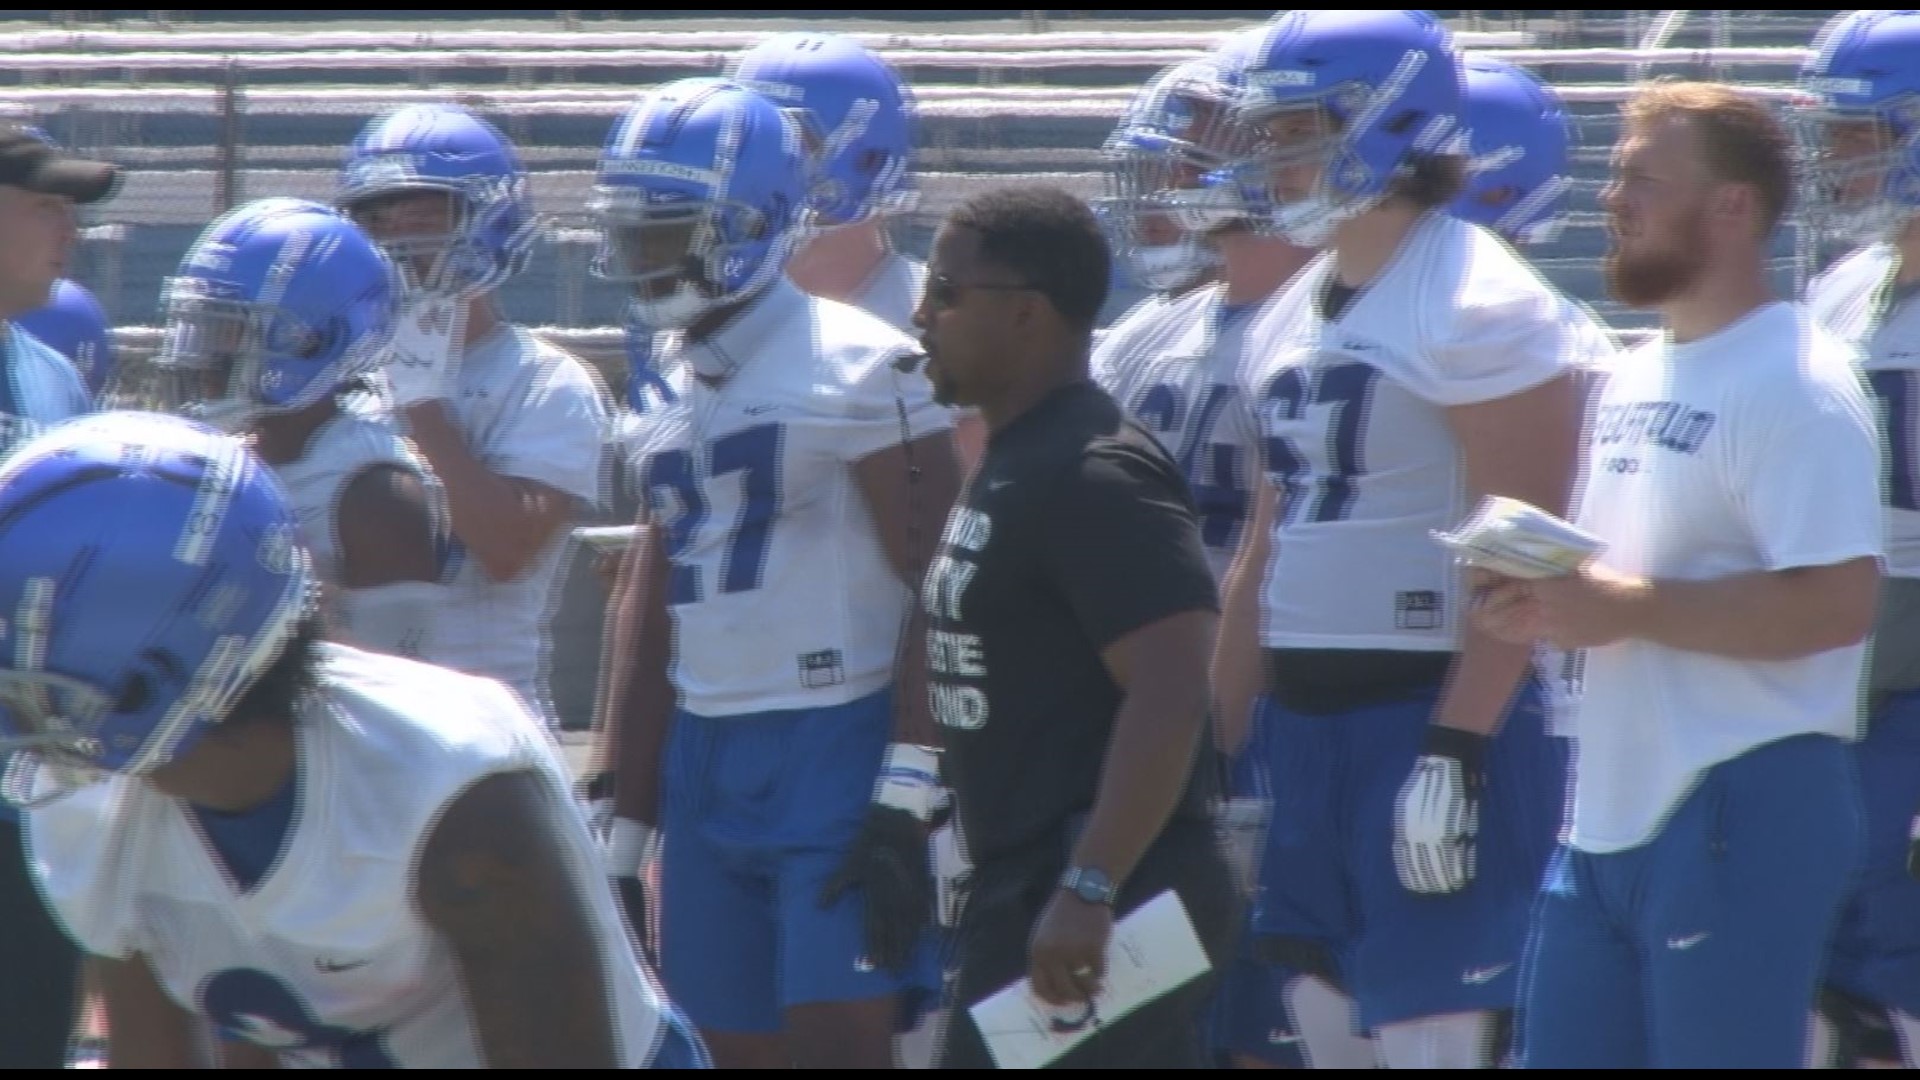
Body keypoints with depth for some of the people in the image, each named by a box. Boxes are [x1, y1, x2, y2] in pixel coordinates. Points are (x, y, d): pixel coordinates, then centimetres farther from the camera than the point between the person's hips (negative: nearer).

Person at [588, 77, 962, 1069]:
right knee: (738, 1051, 8)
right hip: (705, 764, 8)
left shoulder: (856, 369, -9)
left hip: (838, 755, -8)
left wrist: (909, 794, -20)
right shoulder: (682, 395, 15)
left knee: (837, 1047, -12)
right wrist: (628, 827, 22)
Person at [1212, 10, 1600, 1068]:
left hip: (1438, 705, -9)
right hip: (1302, 710, 9)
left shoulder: (1476, 303, -12)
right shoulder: (1293, 316, 15)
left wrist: (1457, 751, -22)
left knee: (1435, 1030, -8)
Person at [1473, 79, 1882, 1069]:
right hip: (1610, 810, 10)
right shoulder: (1637, 379, 16)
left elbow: (1834, 604, -23)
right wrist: (1547, 601, 4)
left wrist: (1626, 607, -21)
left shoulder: (1792, 384, -14)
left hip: (1747, 803, -10)